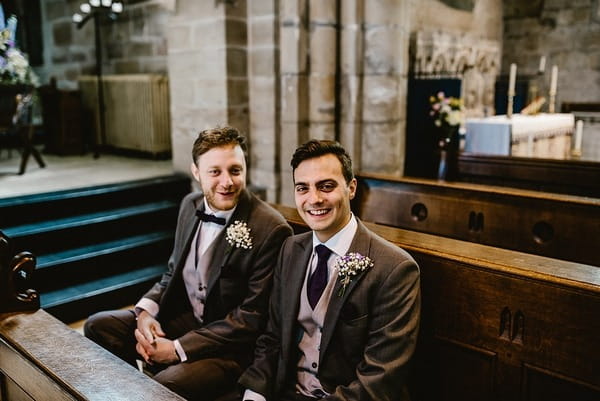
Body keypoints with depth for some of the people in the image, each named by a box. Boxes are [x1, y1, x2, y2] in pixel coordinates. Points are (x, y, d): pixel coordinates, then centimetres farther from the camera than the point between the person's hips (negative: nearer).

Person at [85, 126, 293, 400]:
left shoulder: (271, 230, -22)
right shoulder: (191, 205, 1)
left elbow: (252, 316, -19)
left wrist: (177, 348, -18)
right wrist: (146, 311, -7)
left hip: (231, 346, -7)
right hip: (183, 317, 7)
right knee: (98, 326, -2)